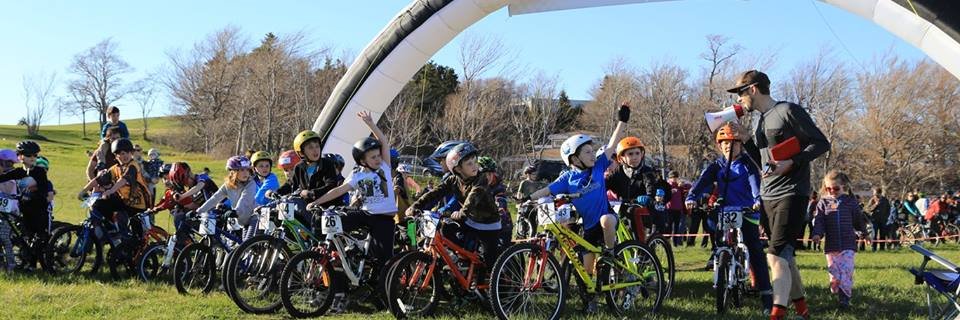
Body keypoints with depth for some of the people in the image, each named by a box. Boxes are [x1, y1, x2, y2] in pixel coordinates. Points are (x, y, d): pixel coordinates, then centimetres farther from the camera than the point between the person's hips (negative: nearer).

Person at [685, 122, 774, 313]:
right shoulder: (717, 166, 9)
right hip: (724, 212, 3)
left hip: (747, 213, -3)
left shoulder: (747, 164, 2)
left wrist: (758, 200, -34)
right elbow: (703, 181, -7)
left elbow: (755, 182, -14)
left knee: (755, 251, -8)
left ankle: (766, 295, -9)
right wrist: (691, 197, -25)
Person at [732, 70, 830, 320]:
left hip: (791, 193, -9)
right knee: (785, 256, 15)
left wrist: (792, 162, -23)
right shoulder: (760, 120, 15)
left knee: (776, 256, -18)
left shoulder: (788, 111, -9)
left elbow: (821, 143, -11)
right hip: (768, 196, 9)